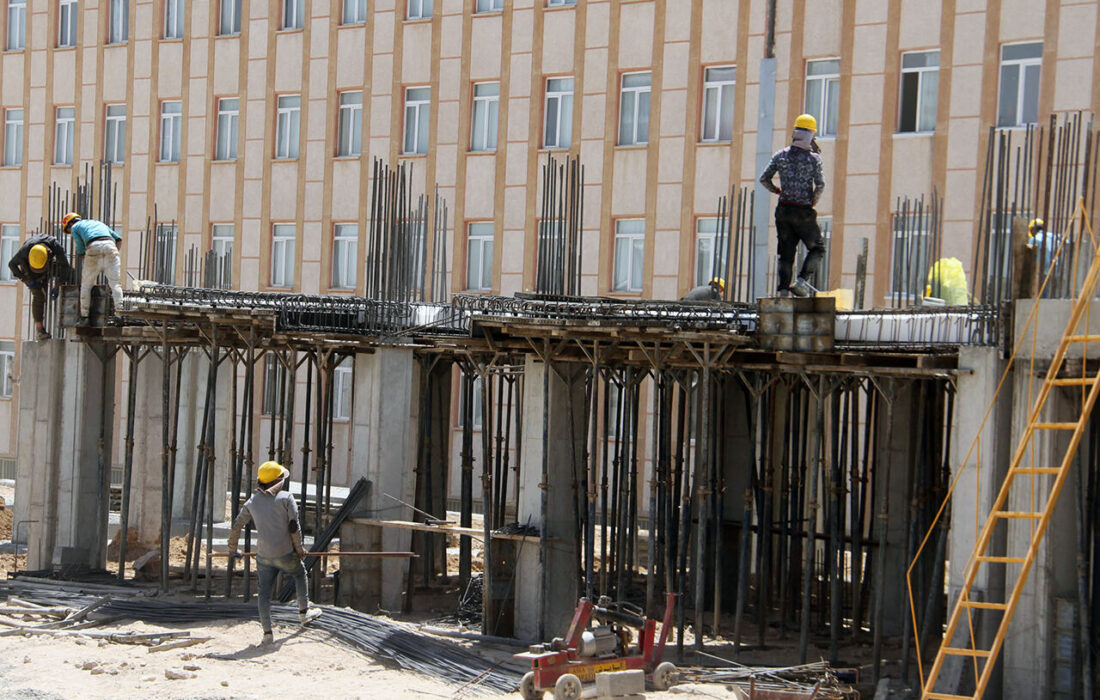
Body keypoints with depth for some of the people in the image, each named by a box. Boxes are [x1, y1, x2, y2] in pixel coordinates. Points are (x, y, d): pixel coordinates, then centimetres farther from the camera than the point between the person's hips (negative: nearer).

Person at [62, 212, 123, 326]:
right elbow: (118, 238, 27)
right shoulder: (99, 223, 37)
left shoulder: (75, 227, 24)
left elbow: (80, 251, 15)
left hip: (94, 248, -3)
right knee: (115, 283, 1)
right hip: (110, 246, 3)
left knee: (86, 284, 10)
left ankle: (84, 317, 10)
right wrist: (114, 255, 33)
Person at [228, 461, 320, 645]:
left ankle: (267, 632, 1)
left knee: (264, 592, 7)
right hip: (285, 554, -3)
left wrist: (233, 549, 25)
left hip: (264, 556, 3)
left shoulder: (253, 502, 6)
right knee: (300, 574, 26)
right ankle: (304, 612, 34)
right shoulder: (286, 498, -6)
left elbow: (236, 526, 11)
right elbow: (294, 527, -10)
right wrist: (299, 549, 4)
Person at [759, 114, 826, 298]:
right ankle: (803, 280, -5)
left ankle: (783, 289, -1)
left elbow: (764, 178, 3)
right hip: (804, 212, -4)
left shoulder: (780, 155, 2)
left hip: (783, 209, 4)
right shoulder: (813, 158, -7)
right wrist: (813, 201, 3)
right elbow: (820, 185, -14)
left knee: (786, 252, 8)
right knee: (817, 248, 12)